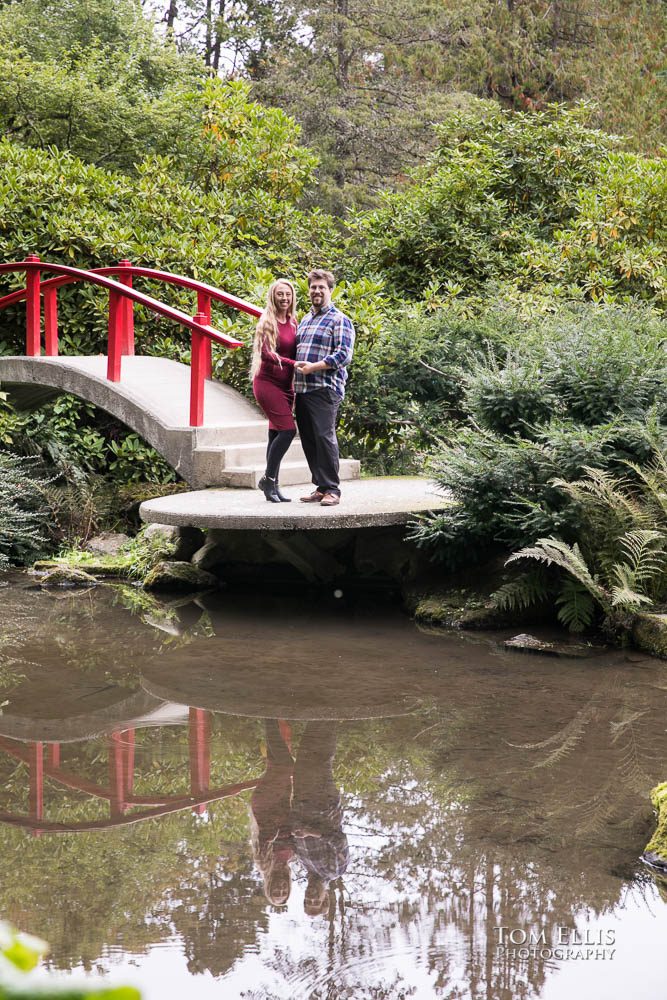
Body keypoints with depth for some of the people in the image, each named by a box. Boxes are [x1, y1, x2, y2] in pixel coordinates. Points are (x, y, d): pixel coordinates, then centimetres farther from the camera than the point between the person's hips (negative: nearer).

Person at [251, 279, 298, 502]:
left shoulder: (293, 322, 11)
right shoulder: (267, 321, -9)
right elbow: (267, 353, -19)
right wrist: (294, 364, -28)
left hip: (285, 384, 6)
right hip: (268, 382, -6)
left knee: (276, 433, 7)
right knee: (288, 429, -15)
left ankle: (273, 486, 11)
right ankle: (268, 479, -4)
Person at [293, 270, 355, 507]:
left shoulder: (339, 320, -3)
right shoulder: (305, 320, 21)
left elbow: (344, 355, -12)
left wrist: (314, 367, -19)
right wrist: (295, 365, 15)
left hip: (325, 388, -8)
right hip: (302, 389, 8)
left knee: (324, 436, -12)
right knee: (308, 440, 7)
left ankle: (332, 489, -8)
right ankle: (320, 487, 14)